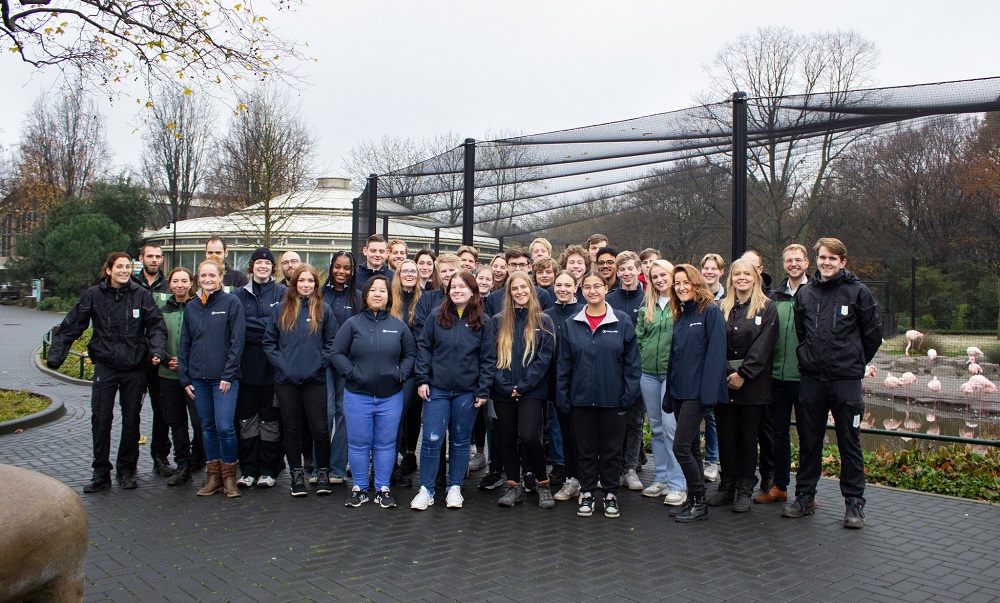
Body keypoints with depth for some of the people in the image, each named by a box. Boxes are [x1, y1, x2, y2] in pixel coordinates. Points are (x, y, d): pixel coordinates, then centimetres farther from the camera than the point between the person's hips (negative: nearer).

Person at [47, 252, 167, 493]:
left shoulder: (141, 295, -3)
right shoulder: (94, 295, -1)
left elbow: (156, 326, -5)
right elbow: (71, 326, 1)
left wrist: (157, 351, -21)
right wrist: (55, 355, -6)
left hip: (135, 367, 0)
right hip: (105, 366, 0)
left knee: (131, 421, 9)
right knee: (100, 419, -1)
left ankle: (127, 470, 22)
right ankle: (101, 473, 11)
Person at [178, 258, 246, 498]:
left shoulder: (231, 303, -3)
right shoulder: (191, 307, 11)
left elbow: (237, 341, -7)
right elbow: (184, 344, 13)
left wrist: (228, 375, -12)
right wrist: (184, 377, 7)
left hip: (224, 377, -5)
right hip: (198, 378, 5)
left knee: (225, 426, -9)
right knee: (207, 427, 9)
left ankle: (229, 476, 7)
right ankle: (214, 476, 19)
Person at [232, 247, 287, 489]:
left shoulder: (282, 292, 4)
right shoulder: (240, 294, 11)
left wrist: (252, 324, -9)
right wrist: (265, 325, -11)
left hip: (272, 363, -2)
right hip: (247, 363, 2)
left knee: (270, 418, 3)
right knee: (246, 417, 5)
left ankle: (268, 470, 11)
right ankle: (248, 470, 14)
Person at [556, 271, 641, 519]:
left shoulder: (622, 321, -1)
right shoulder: (572, 324, 4)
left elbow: (632, 361, -1)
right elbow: (564, 364, 6)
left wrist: (629, 394, -7)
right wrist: (562, 396, 1)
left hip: (612, 398, -1)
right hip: (582, 398, 1)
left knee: (611, 448, 9)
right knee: (586, 448, 10)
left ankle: (610, 494, 22)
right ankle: (587, 493, 22)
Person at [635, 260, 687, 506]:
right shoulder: (647, 306, 11)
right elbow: (638, 336, 15)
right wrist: (642, 359, 6)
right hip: (648, 373, 5)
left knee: (670, 426, -9)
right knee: (656, 427, 11)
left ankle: (677, 484, -1)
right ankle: (661, 478, 22)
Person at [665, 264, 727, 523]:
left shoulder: (711, 312, -7)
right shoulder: (680, 317, 16)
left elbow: (716, 353, -15)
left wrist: (708, 391, -22)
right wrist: (669, 394, 15)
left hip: (697, 392, -8)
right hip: (679, 391, 8)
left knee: (681, 447, -10)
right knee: (692, 448, 13)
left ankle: (699, 503, 3)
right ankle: (693, 500, 21)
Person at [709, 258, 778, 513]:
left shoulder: (766, 308, 1)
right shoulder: (722, 308, 11)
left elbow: (762, 347, -8)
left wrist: (743, 374, -15)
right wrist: (722, 375, -9)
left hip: (753, 385, -3)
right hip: (723, 382, 3)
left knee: (748, 438, 4)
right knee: (726, 437, 7)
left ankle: (745, 490, 14)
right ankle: (727, 487, 18)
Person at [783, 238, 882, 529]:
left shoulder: (858, 292, -3)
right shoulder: (805, 293, 8)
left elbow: (873, 333, 4)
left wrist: (855, 362, 9)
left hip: (846, 379, -3)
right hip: (811, 378, 4)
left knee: (849, 442, 3)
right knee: (809, 441, 11)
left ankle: (854, 503, 13)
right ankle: (804, 497, 21)